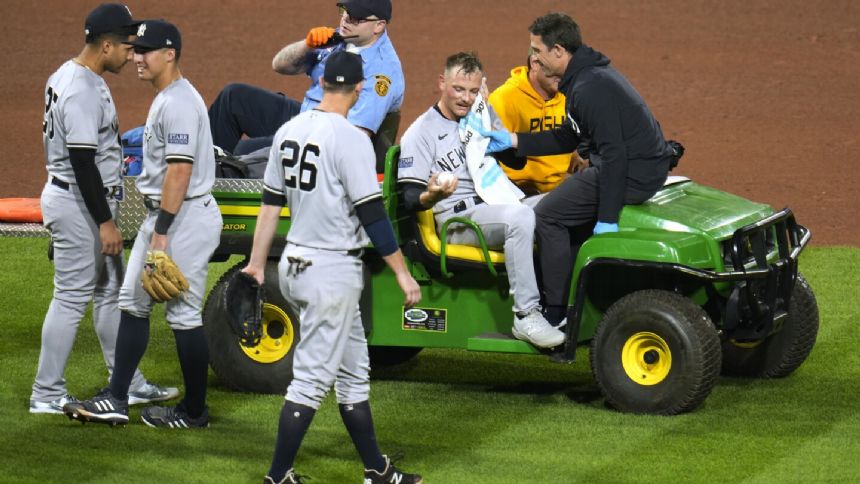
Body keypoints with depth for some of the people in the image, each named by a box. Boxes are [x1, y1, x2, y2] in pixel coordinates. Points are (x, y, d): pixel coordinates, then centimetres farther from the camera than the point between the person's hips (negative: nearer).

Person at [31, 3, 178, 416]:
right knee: (72, 297, -4)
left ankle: (128, 385, 24)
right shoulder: (82, 91, -23)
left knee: (110, 291, 16)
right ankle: (47, 394, 3)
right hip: (78, 205, -11)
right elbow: (83, 162, -26)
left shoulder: (67, 75, 9)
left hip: (89, 200, 11)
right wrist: (105, 222, -23)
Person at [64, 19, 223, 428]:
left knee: (183, 314, -4)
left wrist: (160, 233, -25)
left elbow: (180, 171, -24)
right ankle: (116, 400, 13)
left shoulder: (179, 103, -19)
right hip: (161, 213, 11)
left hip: (186, 217, -11)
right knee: (133, 301, 10)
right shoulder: (164, 99, 15)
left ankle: (194, 411, 6)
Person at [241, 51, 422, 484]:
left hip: (294, 265, 8)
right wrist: (402, 272, -11)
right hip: (332, 270, -8)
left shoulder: (289, 130, 6)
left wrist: (257, 261, 17)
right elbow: (371, 214, -17)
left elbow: (271, 201, 11)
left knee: (353, 371, 16)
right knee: (312, 377, -3)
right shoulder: (350, 139, -16)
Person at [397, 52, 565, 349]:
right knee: (519, 216, -35)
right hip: (456, 219, -7)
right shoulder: (421, 133, 0)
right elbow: (411, 198, -7)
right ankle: (526, 316, -36)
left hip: (496, 207, 7)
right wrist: (433, 195, -29)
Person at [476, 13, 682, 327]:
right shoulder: (586, 75, 13)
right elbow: (567, 139, 22)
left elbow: (613, 153, -24)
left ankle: (557, 315, -1)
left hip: (634, 175, -11)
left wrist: (607, 217, -22)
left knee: (548, 216, -4)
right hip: (645, 168, 11)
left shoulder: (591, 89, -21)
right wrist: (513, 141, 17)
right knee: (568, 196, 26)